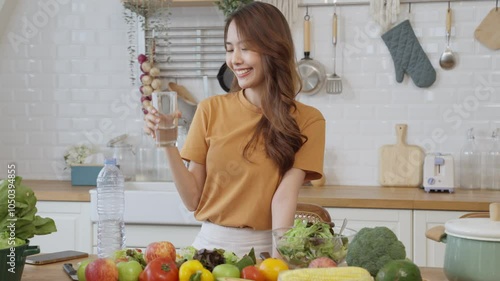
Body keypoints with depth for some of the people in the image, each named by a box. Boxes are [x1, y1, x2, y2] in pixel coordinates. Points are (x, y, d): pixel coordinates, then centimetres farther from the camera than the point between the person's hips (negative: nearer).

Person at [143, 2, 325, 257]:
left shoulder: (307, 120, -2)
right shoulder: (211, 109, 3)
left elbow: (285, 196, -13)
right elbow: (193, 199, 3)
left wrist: (278, 258, -25)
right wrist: (169, 145, -10)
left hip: (263, 248, -1)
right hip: (211, 244, 2)